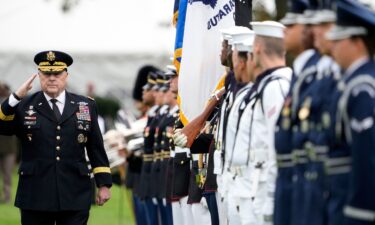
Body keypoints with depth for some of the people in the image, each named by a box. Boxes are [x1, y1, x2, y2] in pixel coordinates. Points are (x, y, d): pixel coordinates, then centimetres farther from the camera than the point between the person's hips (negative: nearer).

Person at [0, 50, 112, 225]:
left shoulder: (86, 106, 10)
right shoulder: (23, 106, 5)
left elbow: (96, 148, 10)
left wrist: (104, 184, 6)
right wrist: (16, 97, -22)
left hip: (75, 197, 1)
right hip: (35, 197, 0)